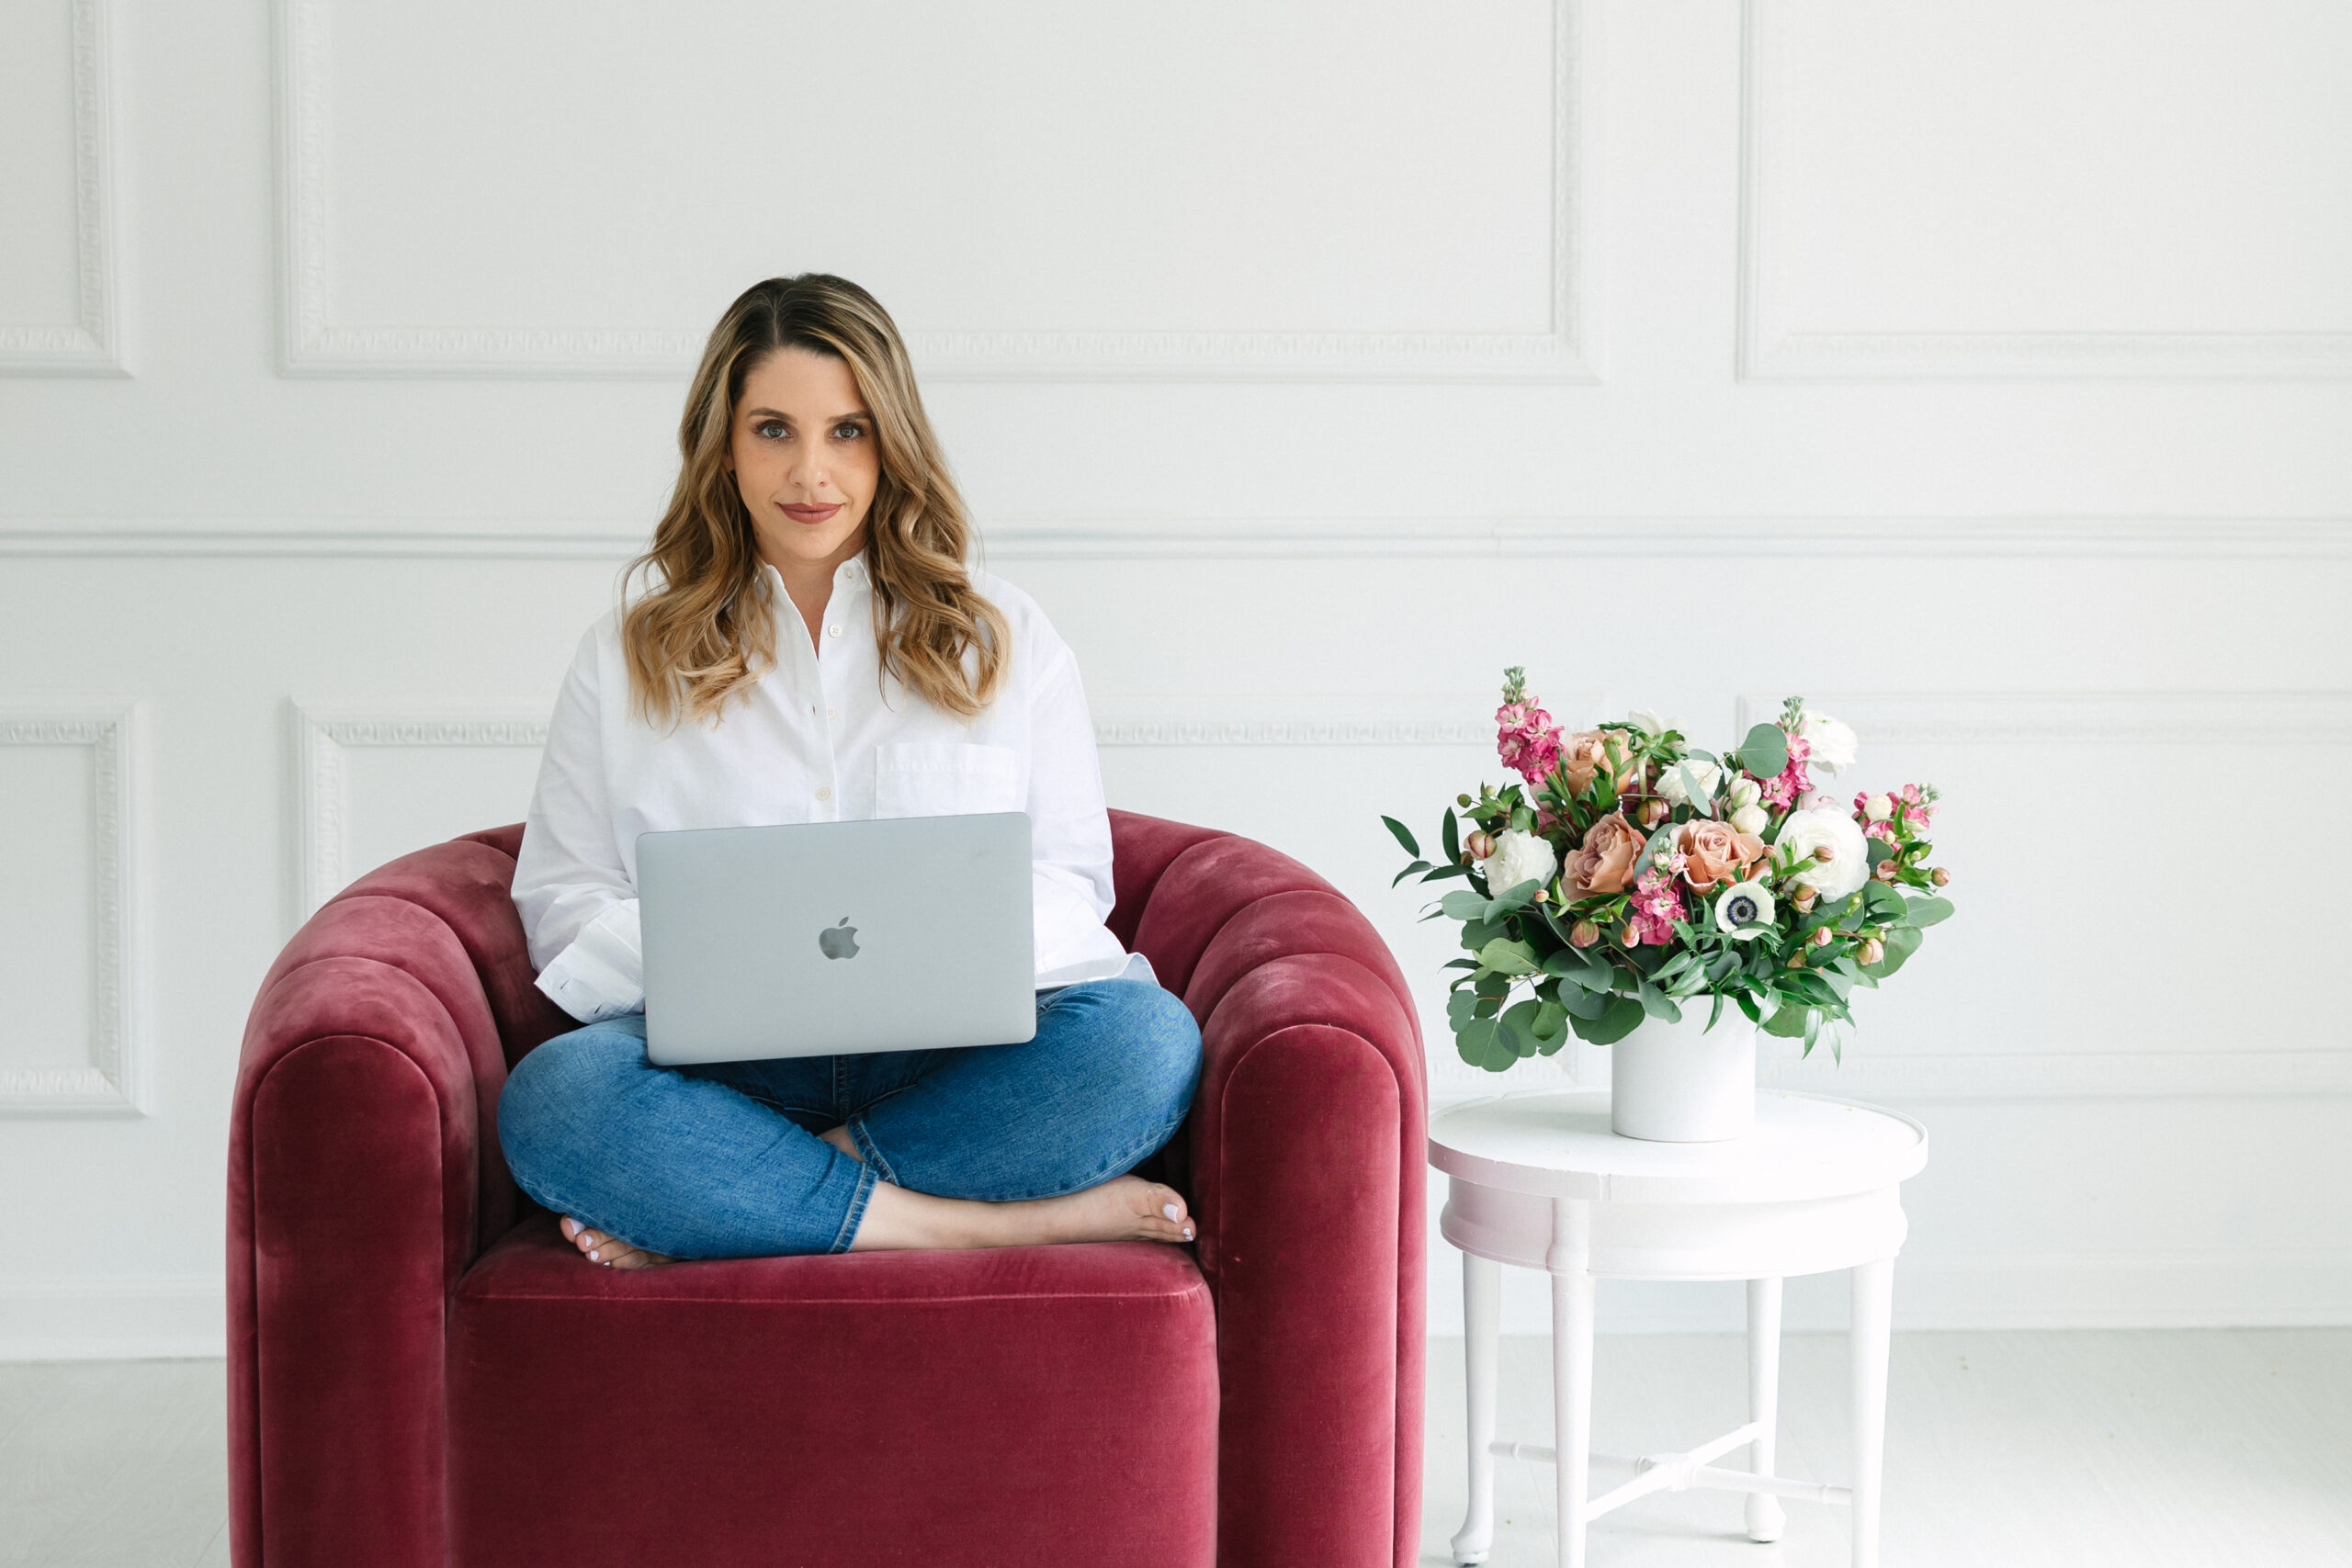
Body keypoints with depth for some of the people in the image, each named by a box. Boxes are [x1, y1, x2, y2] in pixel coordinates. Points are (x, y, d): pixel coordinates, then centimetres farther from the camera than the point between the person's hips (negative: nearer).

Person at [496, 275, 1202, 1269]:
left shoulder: (1003, 638, 16)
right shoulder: (631, 652, 15)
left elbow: (1072, 879, 12)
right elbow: (563, 906, 10)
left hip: (952, 1050, 1)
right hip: (725, 1057, 0)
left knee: (1148, 1039, -32)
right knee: (550, 1098, -34)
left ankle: (719, 1203, -23)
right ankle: (1006, 1220, -28)